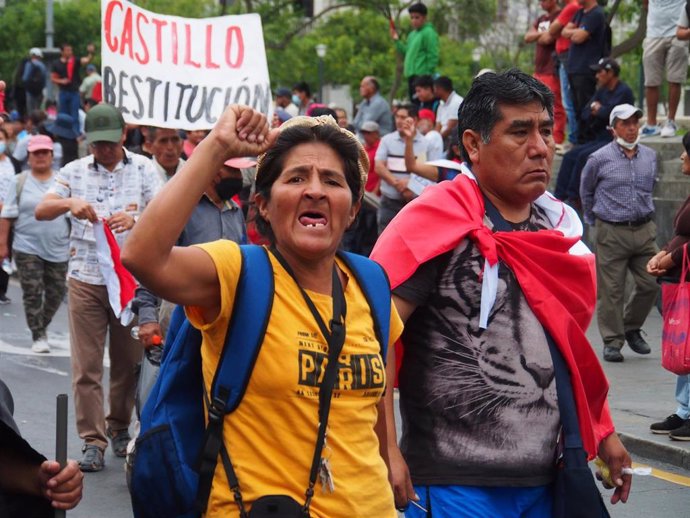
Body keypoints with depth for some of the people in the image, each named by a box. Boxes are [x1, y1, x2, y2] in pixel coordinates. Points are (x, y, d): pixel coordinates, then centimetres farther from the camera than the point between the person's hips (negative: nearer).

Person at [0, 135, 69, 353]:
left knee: (56, 292, 7)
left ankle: (42, 325, 29)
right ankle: (38, 336, 2)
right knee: (32, 292, -4)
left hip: (58, 248, 1)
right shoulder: (19, 182, 3)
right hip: (27, 248, -1)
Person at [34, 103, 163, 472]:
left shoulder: (142, 168, 4)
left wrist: (135, 218, -29)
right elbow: (41, 211, -3)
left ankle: (119, 428, 28)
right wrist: (70, 203, -24)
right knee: (86, 365, -2)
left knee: (128, 361, 8)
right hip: (86, 279, 0)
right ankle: (92, 441, 3)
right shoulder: (74, 171, 7)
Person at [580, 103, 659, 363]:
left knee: (651, 283, 2)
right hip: (611, 233, -4)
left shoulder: (650, 156, 7)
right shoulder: (599, 159, -5)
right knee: (611, 290, -2)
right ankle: (613, 341, 8)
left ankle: (631, 328, 24)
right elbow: (586, 191, 11)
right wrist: (592, 220, 16)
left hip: (644, 231, 4)